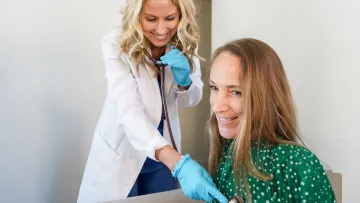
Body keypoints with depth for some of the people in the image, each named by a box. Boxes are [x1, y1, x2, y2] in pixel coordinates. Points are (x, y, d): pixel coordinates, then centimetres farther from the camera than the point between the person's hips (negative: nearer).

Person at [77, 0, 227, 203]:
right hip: (122, 152, -3)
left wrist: (184, 80, -22)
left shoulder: (184, 45, -11)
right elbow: (129, 111, -36)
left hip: (163, 154, 4)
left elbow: (192, 100, 3)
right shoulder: (117, 46, -24)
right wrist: (179, 163, -50)